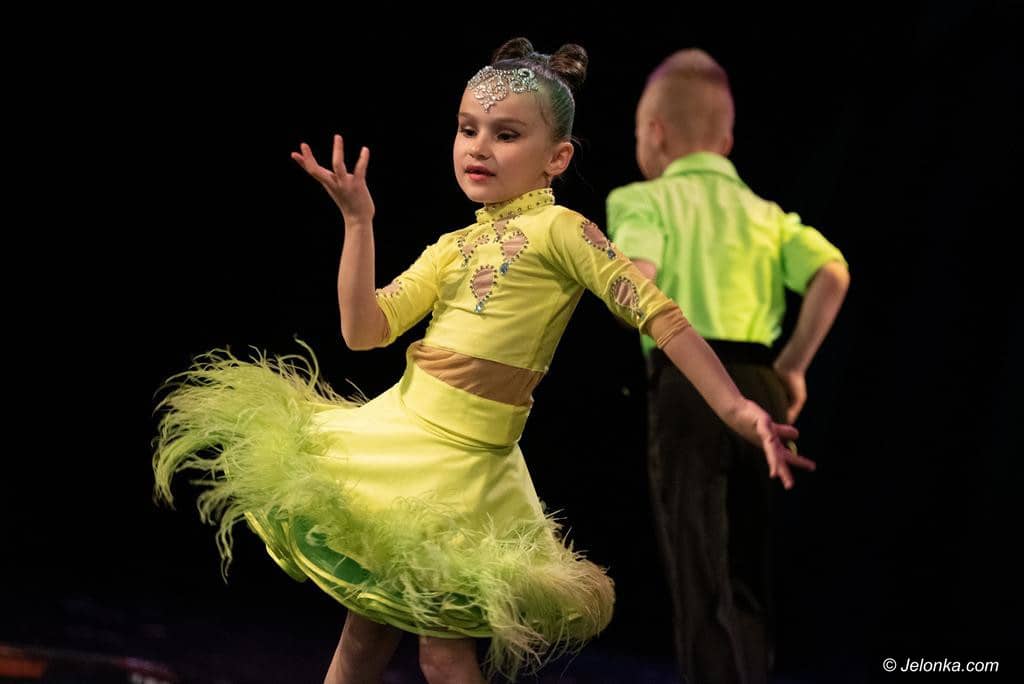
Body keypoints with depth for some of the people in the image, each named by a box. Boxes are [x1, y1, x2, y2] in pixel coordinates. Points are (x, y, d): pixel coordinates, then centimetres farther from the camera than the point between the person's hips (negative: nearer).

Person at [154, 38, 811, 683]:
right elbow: (364, 329, 7)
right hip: (400, 435, 7)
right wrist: (358, 222, -1)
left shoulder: (558, 230, -7)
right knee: (365, 630, 12)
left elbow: (658, 312, -12)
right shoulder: (453, 247, 13)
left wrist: (736, 408, -19)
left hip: (462, 464, -6)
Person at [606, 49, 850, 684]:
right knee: (748, 573, 14)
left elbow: (634, 278, -19)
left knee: (700, 574, -3)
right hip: (760, 389, 5)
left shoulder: (648, 200, 2)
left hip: (687, 386, -5)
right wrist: (794, 366, 7)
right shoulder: (766, 213, 16)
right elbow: (832, 274, 0)